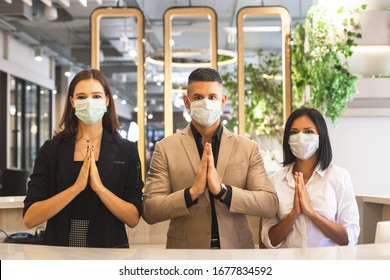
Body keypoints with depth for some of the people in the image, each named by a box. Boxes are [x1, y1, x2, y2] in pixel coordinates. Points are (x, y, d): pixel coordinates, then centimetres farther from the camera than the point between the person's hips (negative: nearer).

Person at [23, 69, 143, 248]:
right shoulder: (51, 149, -2)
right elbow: (29, 218, -10)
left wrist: (99, 187, -21)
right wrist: (77, 187, -20)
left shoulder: (126, 150, -3)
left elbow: (133, 218, -8)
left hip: (109, 247, 0)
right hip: (60, 247, 0)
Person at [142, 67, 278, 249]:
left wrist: (222, 190, -21)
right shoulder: (166, 148, -4)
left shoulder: (248, 148, -1)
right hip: (185, 248, -1)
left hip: (236, 247, 1)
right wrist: (192, 192, -23)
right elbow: (149, 211, -8)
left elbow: (270, 205, -8)